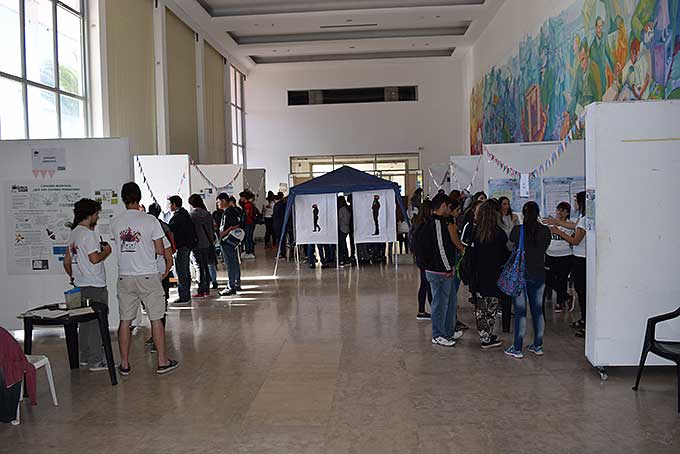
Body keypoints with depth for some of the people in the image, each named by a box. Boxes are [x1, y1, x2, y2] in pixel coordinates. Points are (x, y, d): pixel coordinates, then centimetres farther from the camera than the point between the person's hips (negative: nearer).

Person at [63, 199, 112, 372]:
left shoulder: (73, 233, 14)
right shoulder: (88, 234, -15)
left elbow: (66, 261, 19)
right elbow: (95, 258, -21)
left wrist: (73, 277, 28)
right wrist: (106, 251, -4)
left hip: (81, 285, 9)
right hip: (95, 286, -9)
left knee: (85, 322, 15)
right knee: (96, 322, -4)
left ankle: (86, 357, 24)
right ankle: (96, 361, 0)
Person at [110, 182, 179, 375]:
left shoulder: (115, 222, 0)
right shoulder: (150, 221, -9)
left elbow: (117, 244, 12)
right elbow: (160, 250, -5)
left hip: (125, 277, 3)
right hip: (148, 276, -3)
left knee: (125, 321, 10)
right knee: (156, 319, 6)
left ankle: (124, 364, 16)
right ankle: (162, 361, 12)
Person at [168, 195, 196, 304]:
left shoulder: (177, 216, -15)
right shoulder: (185, 214, 14)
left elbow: (170, 231, -16)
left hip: (181, 247, -10)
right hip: (188, 245, 10)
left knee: (181, 272, -6)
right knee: (186, 272, 14)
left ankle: (184, 297, -4)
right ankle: (187, 295, 21)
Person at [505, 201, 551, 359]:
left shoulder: (517, 230, -11)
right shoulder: (545, 231, -3)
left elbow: (511, 240, 8)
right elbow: (545, 248, 9)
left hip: (520, 273, -3)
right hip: (539, 274, 3)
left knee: (520, 311, 1)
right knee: (538, 310, 13)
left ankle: (517, 349, 4)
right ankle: (538, 346, 22)